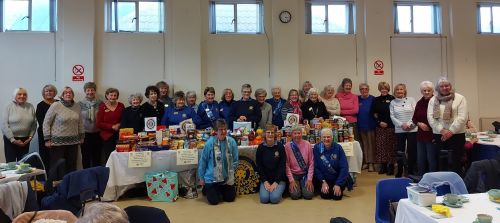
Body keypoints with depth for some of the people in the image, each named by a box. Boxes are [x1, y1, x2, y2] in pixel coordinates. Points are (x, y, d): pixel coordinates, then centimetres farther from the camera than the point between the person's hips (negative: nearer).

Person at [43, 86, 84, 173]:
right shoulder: (55, 106, -8)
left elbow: (80, 123, 15)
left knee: (72, 166, 9)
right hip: (57, 142, -4)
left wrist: (82, 137, 15)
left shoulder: (77, 106, 6)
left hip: (73, 142, 4)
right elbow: (46, 123, -5)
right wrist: (47, 139, -8)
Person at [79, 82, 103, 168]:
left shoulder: (100, 103, 2)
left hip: (97, 134, 0)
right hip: (85, 134, 0)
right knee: (86, 157, 7)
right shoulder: (80, 104, 2)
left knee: (97, 157, 7)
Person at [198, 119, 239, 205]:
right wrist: (202, 178, -1)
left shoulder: (232, 142, -10)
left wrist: (231, 172, -2)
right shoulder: (210, 143, -17)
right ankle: (206, 188, 33)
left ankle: (221, 190, 42)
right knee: (214, 201, 2)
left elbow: (235, 160, 2)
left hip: (227, 178, 3)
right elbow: (203, 161, -7)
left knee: (230, 198, 11)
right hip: (212, 178, -3)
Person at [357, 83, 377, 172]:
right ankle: (365, 162, 17)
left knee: (371, 144, -1)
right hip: (361, 125, 3)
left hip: (370, 125, -3)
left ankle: (371, 163, 2)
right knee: (363, 144, 9)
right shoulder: (357, 99, 8)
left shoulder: (372, 99, 0)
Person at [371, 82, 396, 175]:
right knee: (381, 146, 5)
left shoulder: (392, 99, -2)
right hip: (380, 127, 3)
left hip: (391, 126, -3)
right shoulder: (376, 100, 9)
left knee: (390, 146, 0)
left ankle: (390, 166, 9)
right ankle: (383, 166, 15)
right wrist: (379, 122, -4)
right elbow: (373, 113, 9)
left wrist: (387, 123, -10)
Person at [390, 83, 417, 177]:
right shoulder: (393, 102, 7)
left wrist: (410, 124, -13)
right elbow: (392, 116, 1)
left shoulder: (411, 100, 3)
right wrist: (402, 125, -11)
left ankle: (411, 172, 12)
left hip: (412, 129, -1)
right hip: (399, 130, 1)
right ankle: (399, 173, 17)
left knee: (412, 151, 0)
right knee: (400, 151, 5)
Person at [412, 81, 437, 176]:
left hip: (432, 136, -6)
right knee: (420, 161, 14)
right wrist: (419, 123, -5)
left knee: (432, 160, 2)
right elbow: (414, 118, 15)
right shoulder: (419, 103, 8)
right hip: (421, 136, 6)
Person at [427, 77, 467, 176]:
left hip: (456, 135, -3)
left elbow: (462, 117, -7)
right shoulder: (433, 100, 10)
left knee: (455, 163, -5)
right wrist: (442, 130, -10)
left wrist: (451, 131, -13)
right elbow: (430, 117, 0)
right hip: (439, 135, 3)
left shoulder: (459, 98, 2)